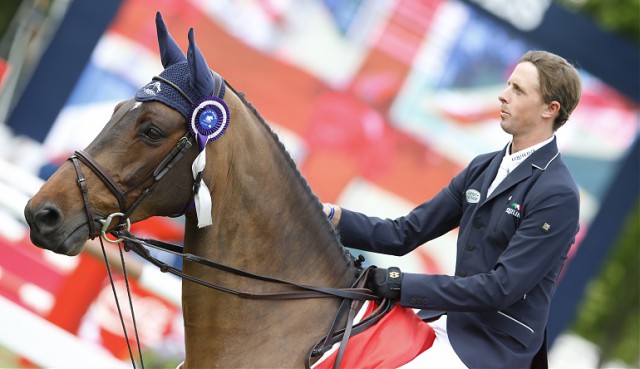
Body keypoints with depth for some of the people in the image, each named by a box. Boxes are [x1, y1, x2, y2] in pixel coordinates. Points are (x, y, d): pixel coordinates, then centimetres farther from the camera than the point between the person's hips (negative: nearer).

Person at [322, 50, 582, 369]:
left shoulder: (558, 196, -16)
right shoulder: (483, 169, 10)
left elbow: (501, 288, -21)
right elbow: (405, 234, 9)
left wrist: (404, 285, -21)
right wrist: (334, 217, -6)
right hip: (449, 318, 8)